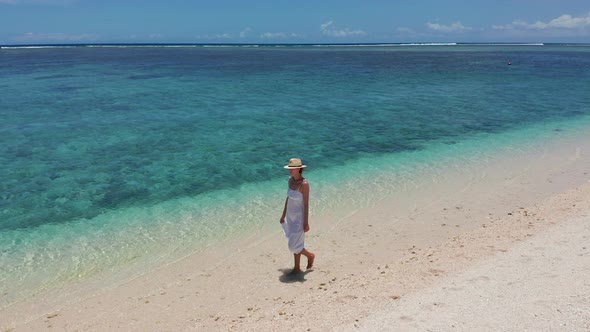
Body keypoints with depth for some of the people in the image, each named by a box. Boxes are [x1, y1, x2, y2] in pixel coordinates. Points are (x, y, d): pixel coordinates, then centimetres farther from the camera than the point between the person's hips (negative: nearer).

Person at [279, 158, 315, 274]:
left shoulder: (304, 184, -22)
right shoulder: (291, 180, 1)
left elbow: (306, 204, -19)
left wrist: (306, 223, -17)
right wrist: (283, 215, 16)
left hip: (299, 217, -7)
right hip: (291, 216, 7)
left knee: (294, 245, -2)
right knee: (295, 243, 15)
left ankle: (310, 255, 25)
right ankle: (297, 268, 26)